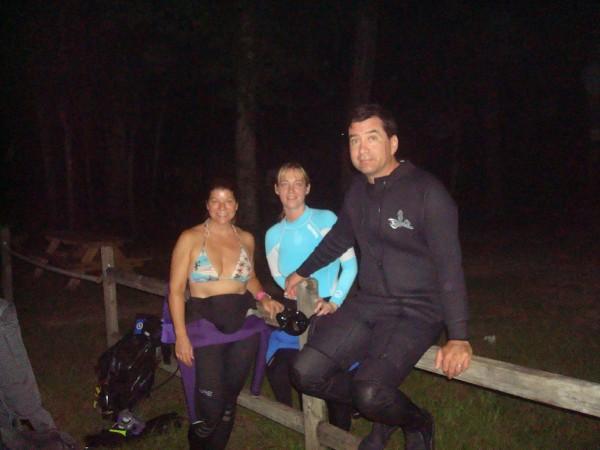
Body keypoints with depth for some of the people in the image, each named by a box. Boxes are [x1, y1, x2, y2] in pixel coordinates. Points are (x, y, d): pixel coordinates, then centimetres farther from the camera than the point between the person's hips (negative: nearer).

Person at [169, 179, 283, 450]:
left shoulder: (246, 239, 9)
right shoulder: (190, 238, -2)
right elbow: (176, 289, -5)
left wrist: (263, 298, 3)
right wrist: (181, 334, -13)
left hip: (243, 321, 4)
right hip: (204, 320, -4)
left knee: (230, 398, 10)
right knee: (211, 403, -11)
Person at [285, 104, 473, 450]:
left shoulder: (427, 191, -13)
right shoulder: (359, 191, 7)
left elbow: (449, 265, -17)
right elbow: (338, 239, 24)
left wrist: (459, 337, -24)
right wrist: (302, 272, 35)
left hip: (416, 311, -6)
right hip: (369, 304, 6)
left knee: (370, 393, -25)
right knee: (307, 373, -6)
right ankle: (383, 409, 18)